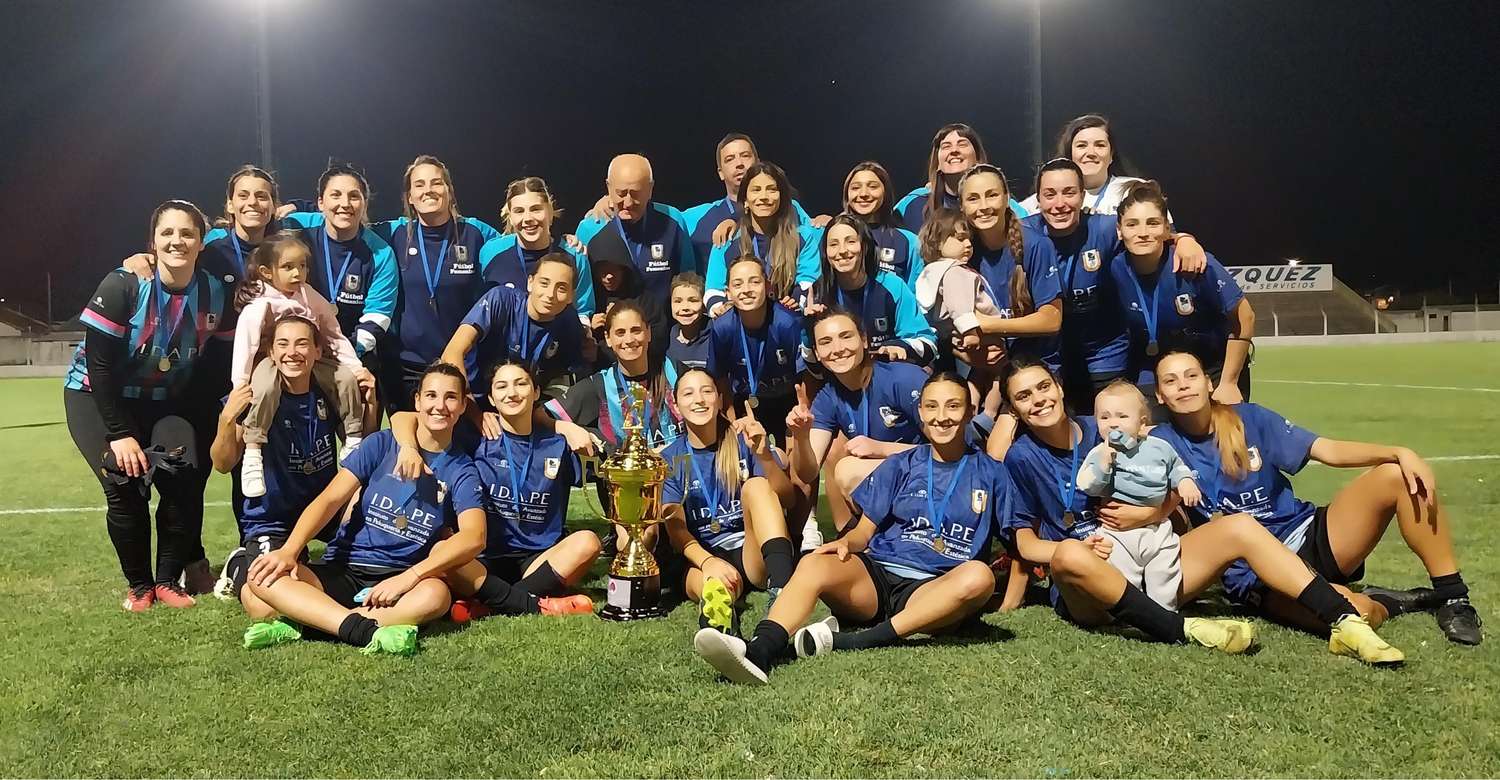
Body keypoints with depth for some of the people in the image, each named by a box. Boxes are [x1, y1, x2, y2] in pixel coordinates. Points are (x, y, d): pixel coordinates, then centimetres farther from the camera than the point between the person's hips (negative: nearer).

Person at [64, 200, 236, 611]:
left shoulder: (216, 296, -11)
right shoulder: (121, 287, -22)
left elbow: (214, 367, -3)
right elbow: (99, 365, -21)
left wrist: (195, 432, -8)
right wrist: (120, 434, -23)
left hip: (167, 402, 3)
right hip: (97, 396, -3)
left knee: (184, 476, -18)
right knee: (125, 482, -20)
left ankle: (168, 579, 2)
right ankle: (138, 584, 2)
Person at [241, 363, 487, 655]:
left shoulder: (461, 471, 3)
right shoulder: (382, 444, 6)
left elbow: (474, 536, -13)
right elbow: (330, 499, -2)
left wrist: (408, 577, -26)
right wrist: (289, 550, -20)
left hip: (397, 579, -1)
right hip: (341, 572, 2)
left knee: (435, 594, -37)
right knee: (262, 576, -24)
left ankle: (297, 625, -31)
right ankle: (366, 631, -39)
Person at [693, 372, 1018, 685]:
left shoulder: (989, 472, 11)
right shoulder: (900, 466, 15)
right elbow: (865, 531, 13)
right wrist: (846, 542, -9)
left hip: (932, 592, -1)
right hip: (875, 578, 2)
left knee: (979, 577, -35)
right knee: (813, 564, -28)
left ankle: (849, 641, -37)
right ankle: (759, 651, -54)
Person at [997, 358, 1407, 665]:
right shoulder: (1020, 459, -1)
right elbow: (1026, 543, -2)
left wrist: (1150, 513, -7)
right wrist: (1076, 548, -19)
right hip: (1088, 594, -4)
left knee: (1239, 527, -13)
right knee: (1069, 555, -39)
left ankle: (1342, 620, -20)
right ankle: (1183, 630, -37)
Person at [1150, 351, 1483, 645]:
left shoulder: (1248, 418, 2)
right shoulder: (1162, 443, -5)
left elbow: (1330, 451, -4)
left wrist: (1399, 453, -17)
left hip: (1307, 535, 5)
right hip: (1259, 577, -4)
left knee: (1397, 474, -16)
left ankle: (1452, 597, -4)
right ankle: (1379, 603, 0)